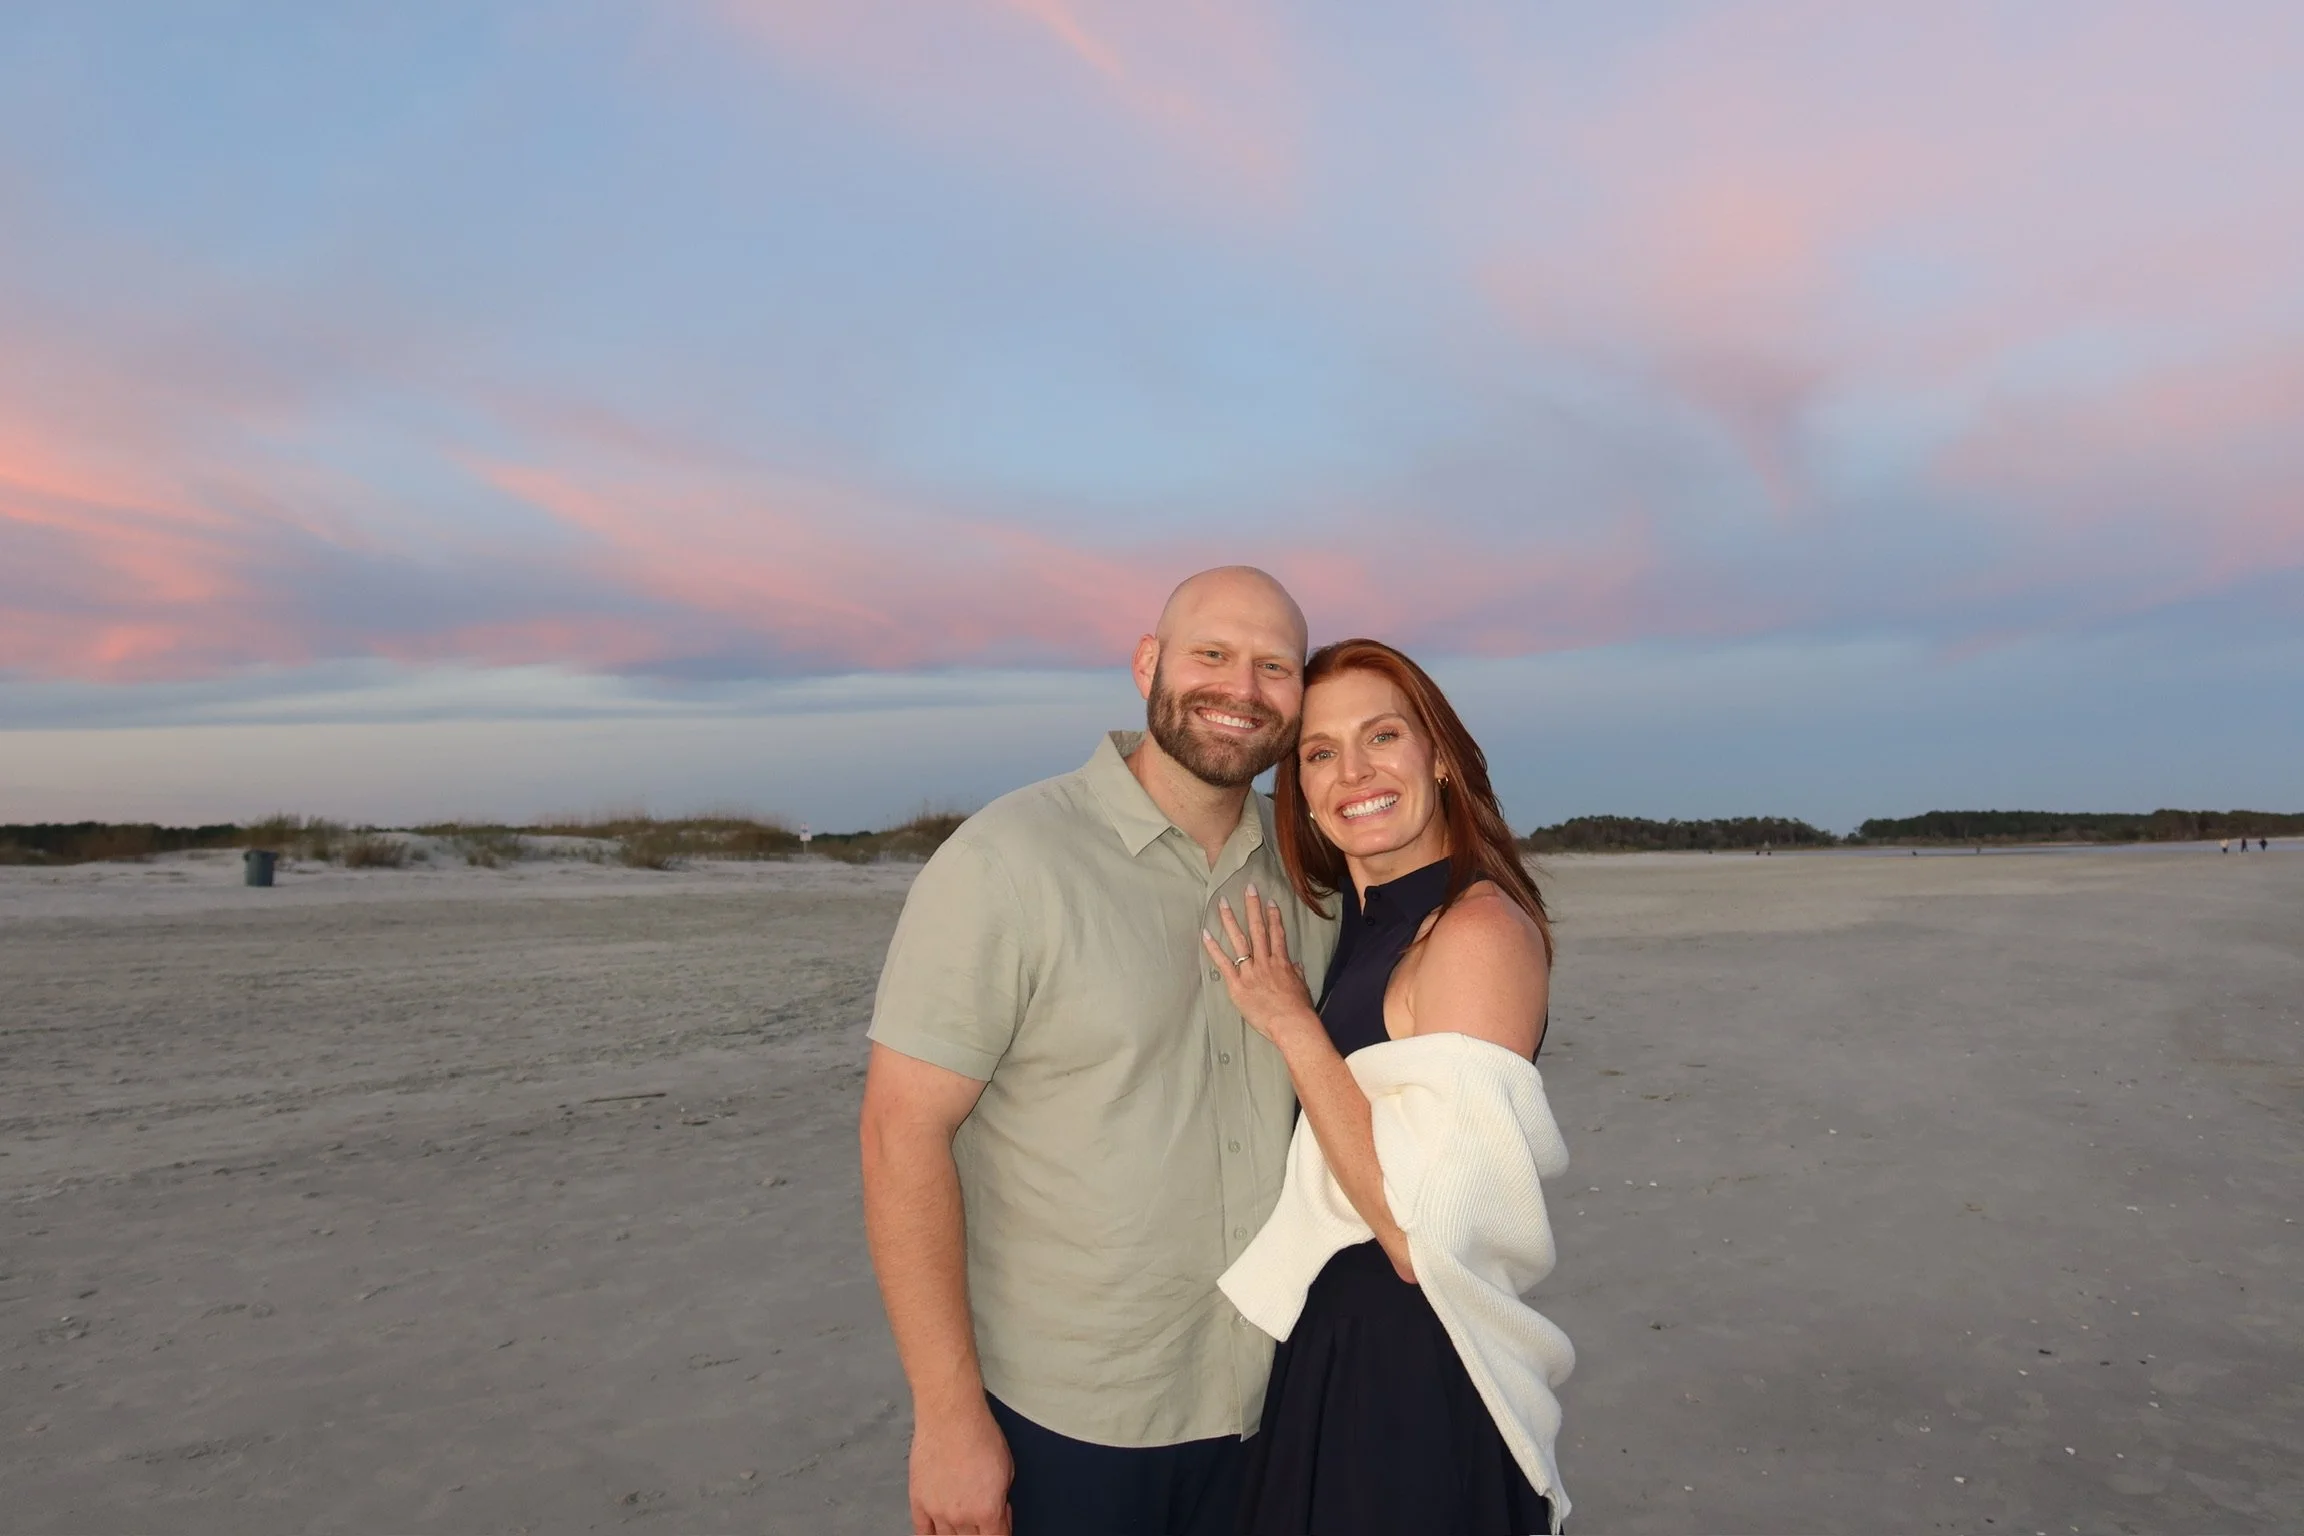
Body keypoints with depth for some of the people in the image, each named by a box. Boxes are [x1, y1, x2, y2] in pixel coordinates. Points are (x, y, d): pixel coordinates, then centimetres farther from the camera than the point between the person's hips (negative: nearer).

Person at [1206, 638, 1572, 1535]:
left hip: (1417, 1389, -8)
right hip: (1328, 1354, 8)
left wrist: (1292, 1026, -20)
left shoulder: (1478, 930, -21)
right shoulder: (1357, 926, 5)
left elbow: (1424, 1235, -26)